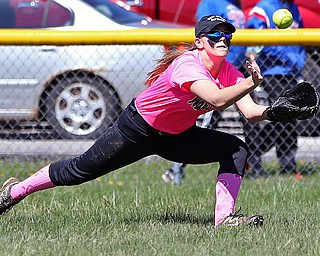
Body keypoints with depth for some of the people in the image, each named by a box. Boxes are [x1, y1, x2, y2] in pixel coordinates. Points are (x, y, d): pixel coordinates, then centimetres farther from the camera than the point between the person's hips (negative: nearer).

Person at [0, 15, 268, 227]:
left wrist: (272, 110, -37)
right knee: (80, 171, 0)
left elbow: (250, 112, -18)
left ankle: (225, 217, -16)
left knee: (237, 150, -11)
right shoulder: (187, 64, -32)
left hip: (177, 137, 7)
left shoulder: (228, 71, -9)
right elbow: (217, 99, -48)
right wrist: (251, 83, -59)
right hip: (138, 129, -7)